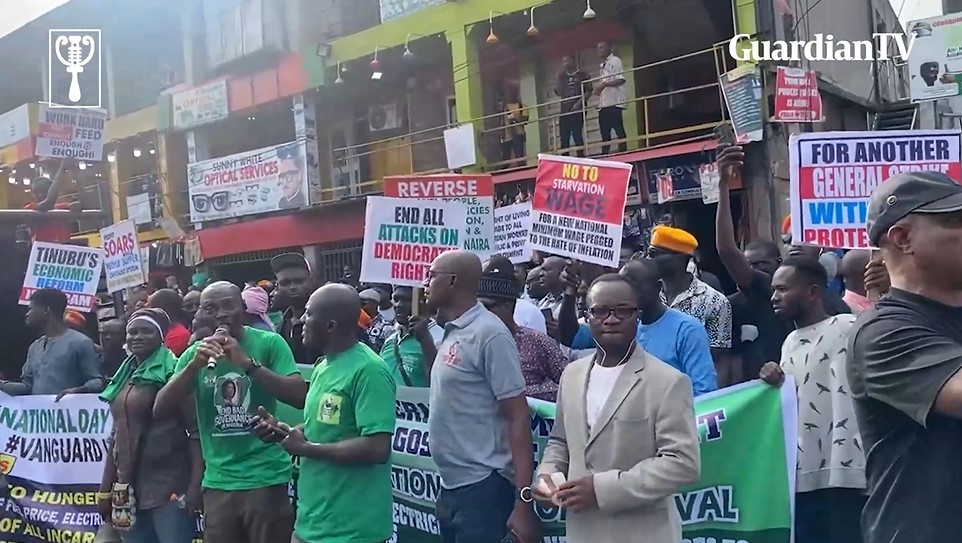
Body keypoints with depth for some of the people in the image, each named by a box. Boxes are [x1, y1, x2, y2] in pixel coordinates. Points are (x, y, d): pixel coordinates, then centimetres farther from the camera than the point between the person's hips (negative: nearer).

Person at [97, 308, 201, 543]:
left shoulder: (172, 373, -6)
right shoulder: (124, 378, 16)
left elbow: (196, 431, -12)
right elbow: (117, 436, 20)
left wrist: (195, 484, -18)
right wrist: (105, 489, 19)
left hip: (169, 488, -7)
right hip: (129, 490, 7)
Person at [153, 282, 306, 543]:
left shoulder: (269, 342, -5)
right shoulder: (194, 353, 6)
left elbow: (300, 396, -15)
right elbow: (160, 410, -1)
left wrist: (248, 363, -24)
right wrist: (194, 365, -15)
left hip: (265, 478, -3)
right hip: (218, 482, 4)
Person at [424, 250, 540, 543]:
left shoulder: (489, 333, -15)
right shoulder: (452, 332, 8)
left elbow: (518, 417, -18)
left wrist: (523, 501, -21)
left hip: (482, 488, -8)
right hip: (451, 486, 9)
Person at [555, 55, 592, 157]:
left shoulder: (582, 75, 7)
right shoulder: (563, 77, 19)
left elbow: (588, 91, 0)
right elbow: (559, 93, 9)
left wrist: (579, 103, -12)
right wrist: (560, 79, 3)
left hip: (577, 110, -4)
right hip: (565, 111, 4)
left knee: (577, 135, -10)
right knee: (564, 138, -2)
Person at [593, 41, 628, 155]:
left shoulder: (615, 61, -3)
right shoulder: (603, 65, 23)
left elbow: (621, 79, -13)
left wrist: (604, 84, -18)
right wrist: (599, 89, 10)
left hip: (614, 102, -9)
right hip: (603, 103, 9)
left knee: (619, 129, -10)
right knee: (605, 132, 7)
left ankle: (623, 153, -10)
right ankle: (604, 155, 9)